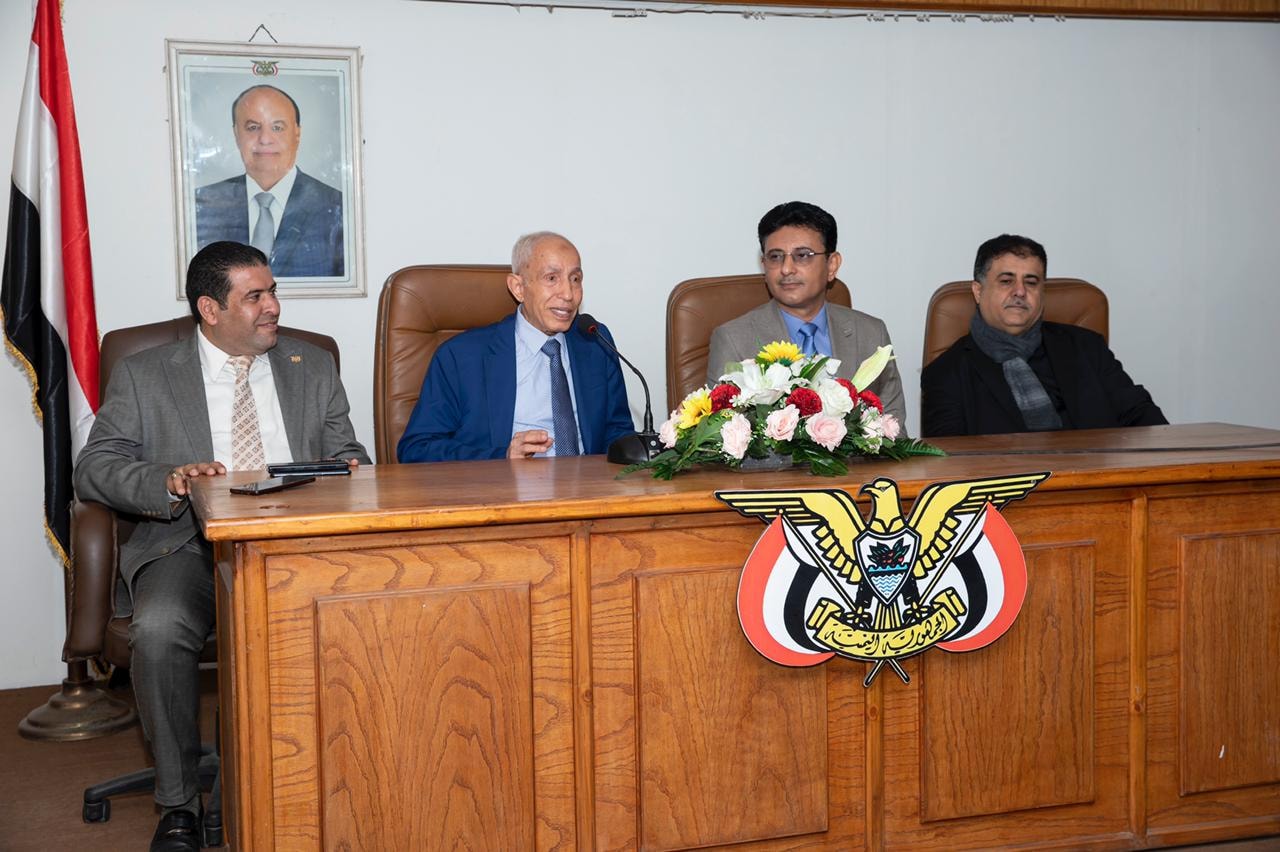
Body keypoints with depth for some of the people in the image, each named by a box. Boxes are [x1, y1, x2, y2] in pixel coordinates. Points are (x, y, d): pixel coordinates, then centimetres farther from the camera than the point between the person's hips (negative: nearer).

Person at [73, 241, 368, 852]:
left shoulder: (313, 368, 18)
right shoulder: (144, 375, 9)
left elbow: (348, 456, 18)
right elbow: (93, 469, 3)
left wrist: (350, 471, -8)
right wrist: (169, 480, -17)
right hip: (190, 545, -1)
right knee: (160, 629, -34)